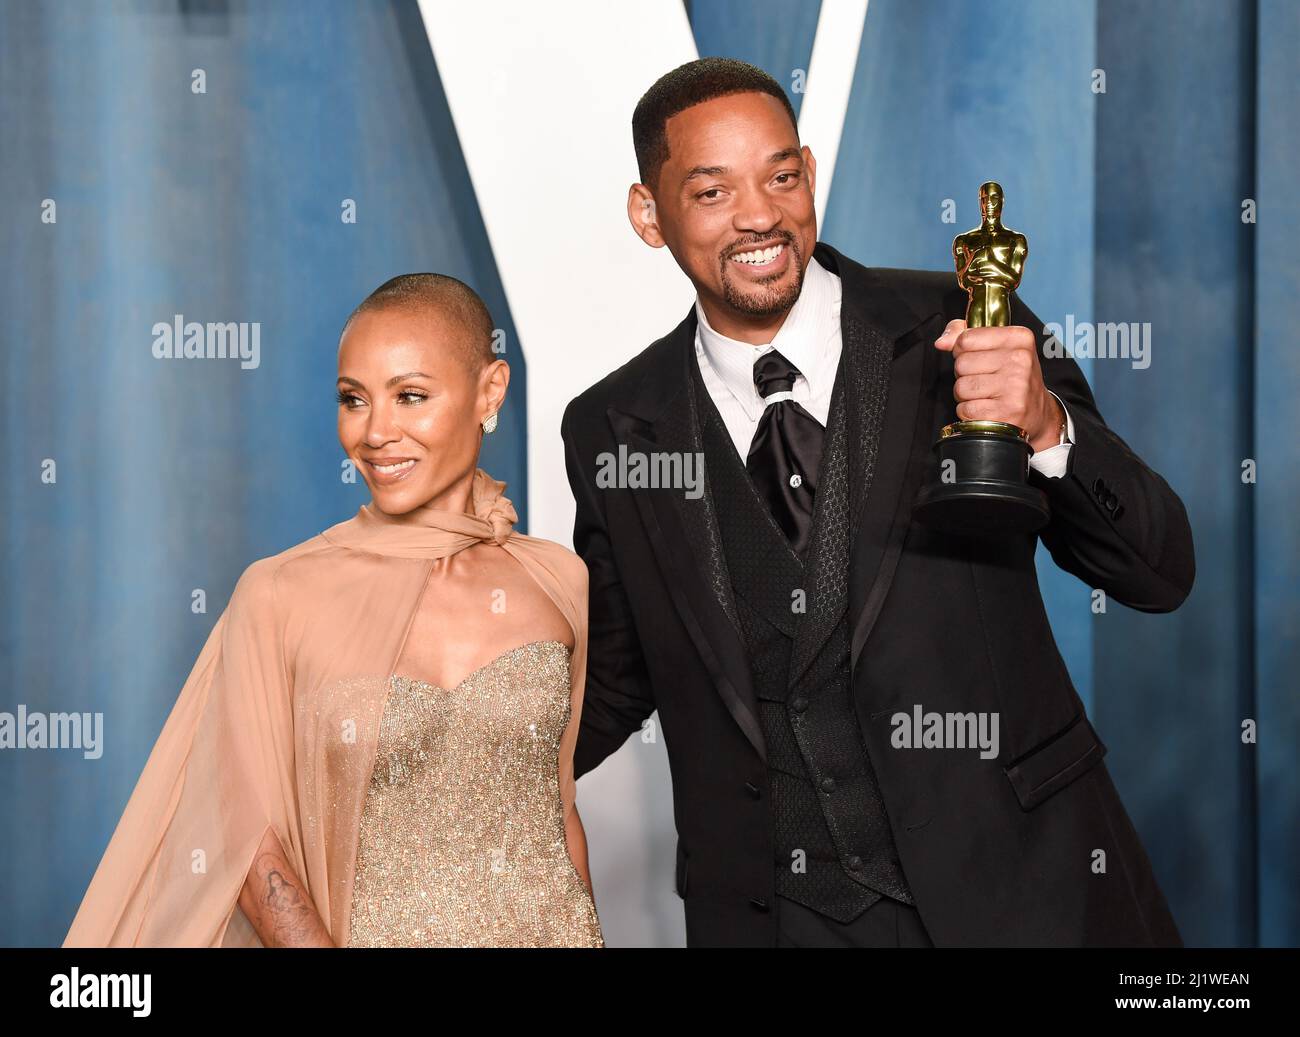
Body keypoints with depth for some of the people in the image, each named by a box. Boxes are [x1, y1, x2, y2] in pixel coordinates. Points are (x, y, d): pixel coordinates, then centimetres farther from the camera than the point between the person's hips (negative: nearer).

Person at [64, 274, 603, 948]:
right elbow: (253, 847, -8)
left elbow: (559, 805, 7)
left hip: (553, 929, 2)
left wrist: (594, 934, 2)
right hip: (371, 932, -2)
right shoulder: (280, 597, -9)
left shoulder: (560, 582, -3)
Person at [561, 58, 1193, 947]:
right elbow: (613, 685, 10)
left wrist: (1046, 427, -24)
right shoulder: (614, 431, -1)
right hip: (773, 907, 2)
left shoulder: (958, 330, -7)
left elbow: (1162, 575, -7)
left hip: (1016, 884, -1)